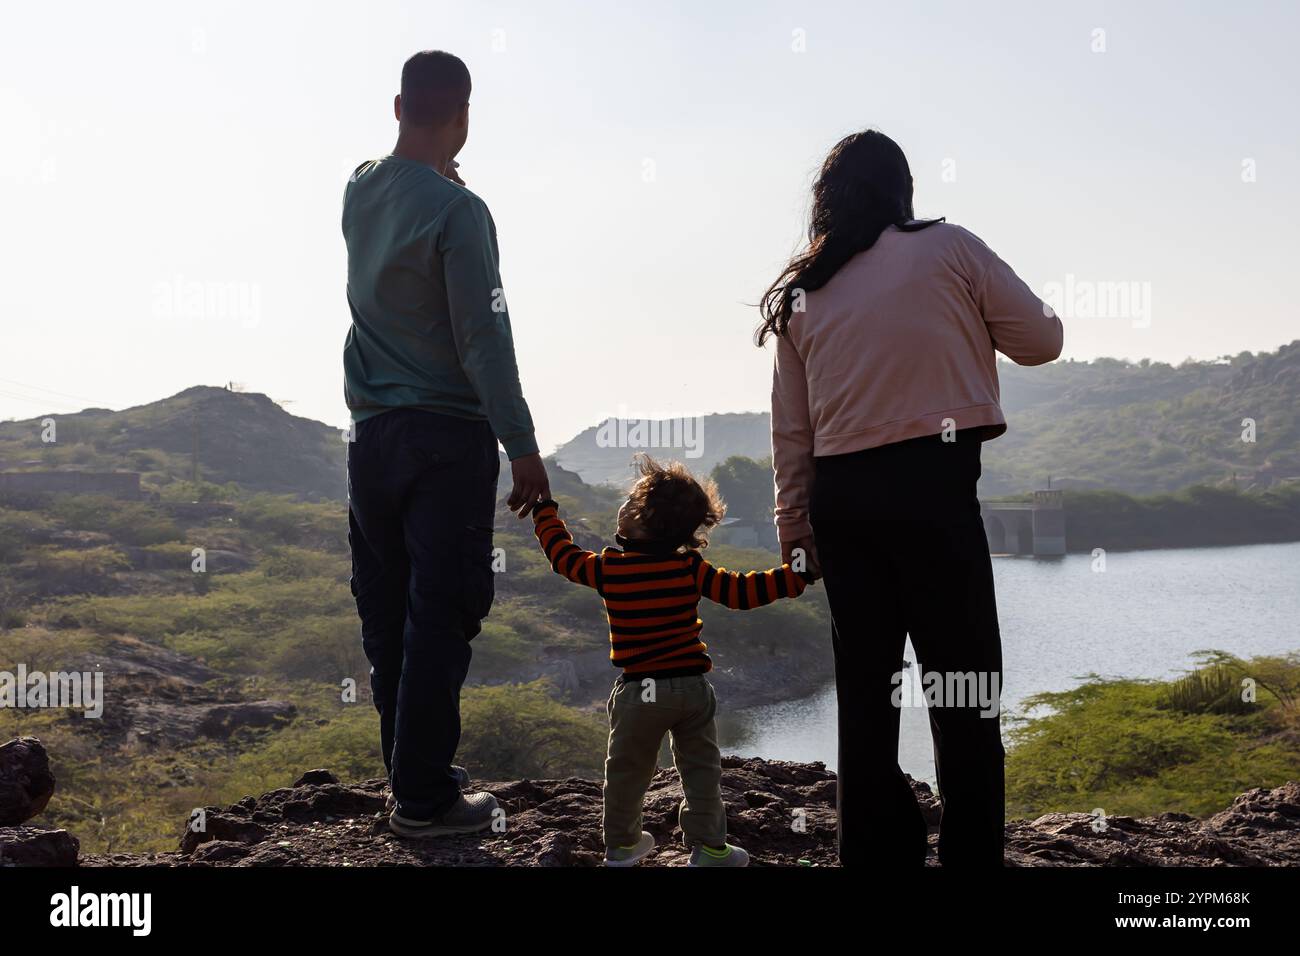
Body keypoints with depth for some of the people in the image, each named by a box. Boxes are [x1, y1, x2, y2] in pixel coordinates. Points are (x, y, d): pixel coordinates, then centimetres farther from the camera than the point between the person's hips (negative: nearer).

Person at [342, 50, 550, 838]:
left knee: (387, 616, 12)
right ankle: (425, 797, 3)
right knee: (439, 619, -2)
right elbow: (485, 343, -17)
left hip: (372, 434, 7)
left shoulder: (360, 192, 6)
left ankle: (409, 769, 23)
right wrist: (523, 448, -13)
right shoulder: (457, 211, -14)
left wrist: (432, 176, 31)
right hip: (447, 438, -7)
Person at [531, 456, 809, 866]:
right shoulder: (691, 568, -8)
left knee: (627, 770, 17)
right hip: (692, 686, 1)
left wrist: (544, 508, 20)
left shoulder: (607, 568, -9)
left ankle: (621, 844, 28)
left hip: (637, 692, 0)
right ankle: (708, 848, 15)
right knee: (701, 770, 13)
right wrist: (796, 575, -7)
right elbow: (741, 591, -10)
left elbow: (562, 554, 6)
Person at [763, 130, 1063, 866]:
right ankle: (973, 853, 1)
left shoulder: (800, 294, 13)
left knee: (866, 691, 11)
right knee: (965, 688, 1)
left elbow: (790, 428, 12)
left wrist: (794, 522, 17)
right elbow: (1042, 339, 7)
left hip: (841, 498, 5)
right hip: (933, 486, -4)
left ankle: (879, 850, 16)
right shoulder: (949, 249, 2)